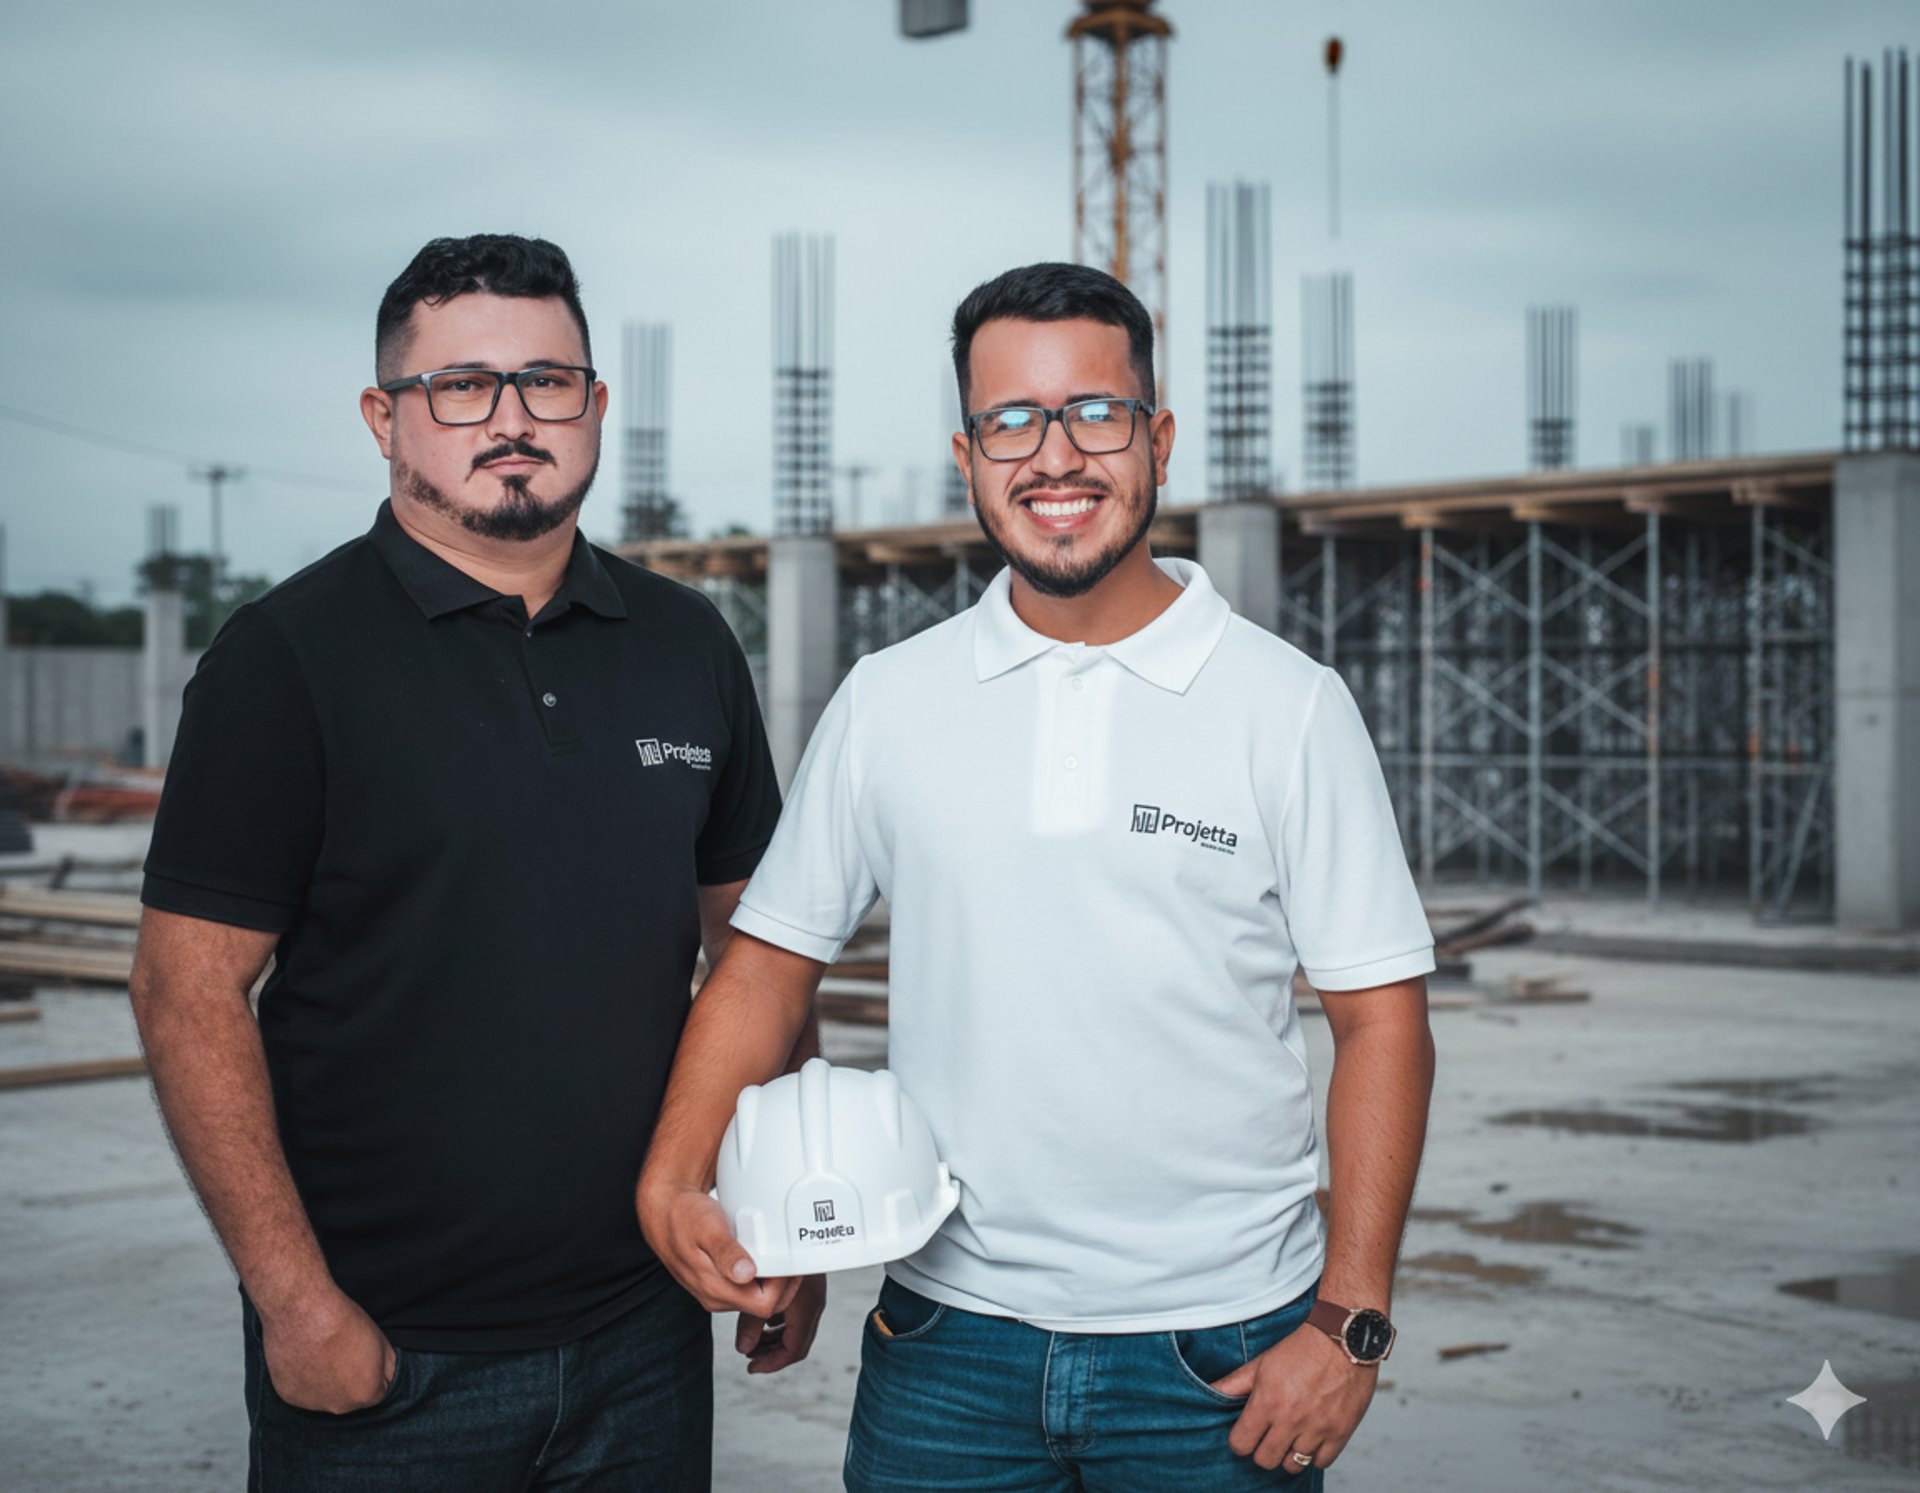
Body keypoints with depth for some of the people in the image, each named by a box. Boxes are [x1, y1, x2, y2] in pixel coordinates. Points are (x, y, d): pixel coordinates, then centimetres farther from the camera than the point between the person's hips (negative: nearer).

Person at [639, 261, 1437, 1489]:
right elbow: (773, 961, 6)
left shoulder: (1290, 706, -4)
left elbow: (1381, 1018, -4)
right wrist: (676, 1175, -9)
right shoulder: (886, 702, 3)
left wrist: (1352, 1321, -8)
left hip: (1220, 1352, -2)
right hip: (949, 1336, 2)